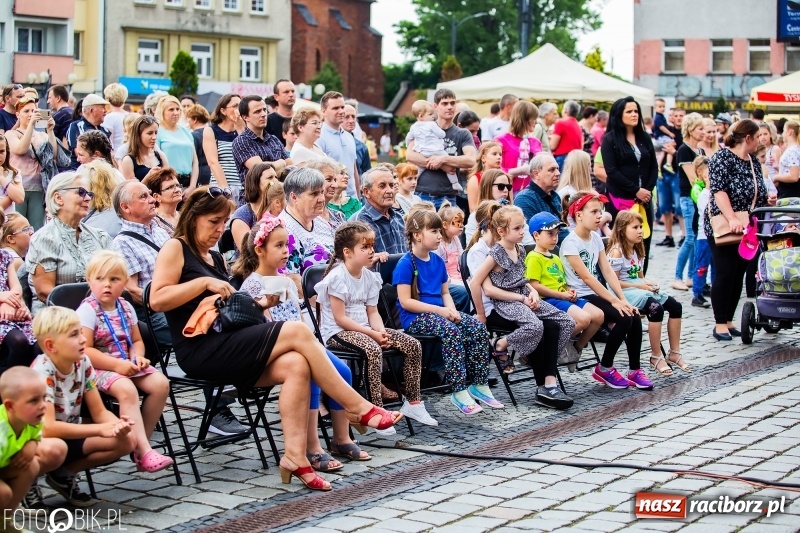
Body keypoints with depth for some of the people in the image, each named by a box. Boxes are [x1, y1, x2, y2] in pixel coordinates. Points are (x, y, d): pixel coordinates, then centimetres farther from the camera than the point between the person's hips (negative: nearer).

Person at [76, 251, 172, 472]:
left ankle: (141, 443, -8)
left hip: (126, 365, 7)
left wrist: (138, 357, -5)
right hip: (98, 368, -7)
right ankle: (144, 451, -33)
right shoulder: (87, 310, -11)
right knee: (126, 389, -34)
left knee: (161, 383, -14)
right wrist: (117, 365, -23)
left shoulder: (125, 307, 10)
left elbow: (136, 340, 19)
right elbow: (84, 351, -18)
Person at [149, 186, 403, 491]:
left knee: (295, 365, -21)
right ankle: (358, 408, -11)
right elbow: (157, 300, -13)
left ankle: (295, 455, -29)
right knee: (298, 332, -19)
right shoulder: (175, 249, 0)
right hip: (200, 350, -8)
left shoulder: (216, 258, 24)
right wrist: (205, 283, -15)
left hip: (226, 347, 8)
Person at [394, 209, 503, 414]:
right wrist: (439, 310, -19)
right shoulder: (406, 264, -11)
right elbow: (405, 301, -15)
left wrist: (452, 310, -4)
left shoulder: (438, 261, 12)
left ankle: (479, 385, -6)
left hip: (439, 311, 8)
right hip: (415, 318, -8)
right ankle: (459, 392, -29)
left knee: (479, 328, -13)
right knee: (451, 331, -33)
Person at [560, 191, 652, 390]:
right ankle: (604, 369, -6)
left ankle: (635, 370, -2)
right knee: (624, 318, -22)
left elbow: (608, 272, 5)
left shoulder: (596, 238, 9)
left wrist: (623, 299, -7)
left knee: (635, 317, -12)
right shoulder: (571, 243, -14)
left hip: (595, 294, 7)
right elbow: (587, 277, -19)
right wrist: (615, 301, -21)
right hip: (579, 297, -7)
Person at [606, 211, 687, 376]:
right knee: (656, 308, -31)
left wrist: (648, 283, 0)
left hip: (639, 288, 9)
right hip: (624, 292, -9)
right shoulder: (616, 251, -11)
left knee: (675, 306, -6)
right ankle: (656, 357, -20)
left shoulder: (637, 250, 18)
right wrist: (639, 285, -16)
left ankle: (674, 353, 1)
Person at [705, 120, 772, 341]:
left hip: (747, 230, 7)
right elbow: (719, 191, -20)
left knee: (739, 274, 8)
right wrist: (732, 219, -30)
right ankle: (720, 324, -2)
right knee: (725, 273, -7)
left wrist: (767, 200, 1)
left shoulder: (753, 163, 13)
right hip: (723, 228, -7)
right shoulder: (722, 158, -10)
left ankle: (729, 320, 15)